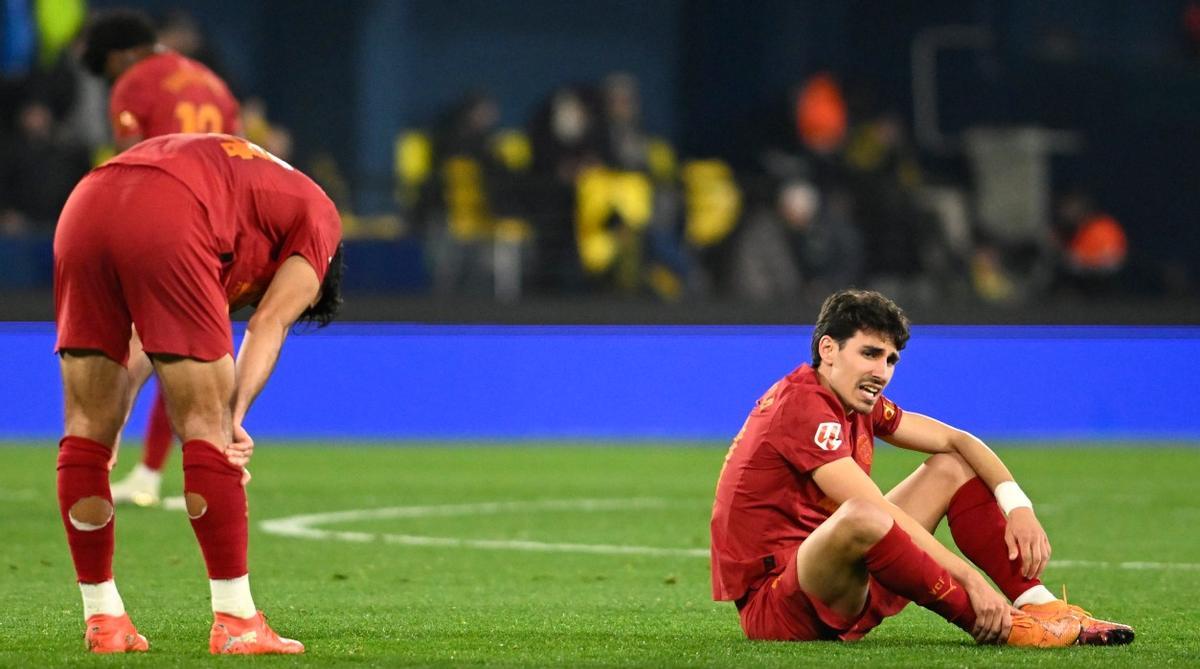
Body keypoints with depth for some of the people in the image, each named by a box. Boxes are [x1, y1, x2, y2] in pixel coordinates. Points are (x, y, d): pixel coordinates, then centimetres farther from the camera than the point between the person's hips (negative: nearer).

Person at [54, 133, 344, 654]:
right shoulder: (317, 216, 24)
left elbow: (150, 331, 35)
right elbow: (270, 324, 7)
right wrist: (235, 415, -1)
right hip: (167, 224, -6)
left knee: (87, 428, 14)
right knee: (207, 429, 3)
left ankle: (103, 619, 18)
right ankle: (235, 622, 5)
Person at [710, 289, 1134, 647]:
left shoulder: (858, 402, 10)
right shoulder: (804, 406, -19)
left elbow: (955, 440, 14)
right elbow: (875, 514, -27)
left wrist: (1017, 506, -4)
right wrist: (970, 581, -29)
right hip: (771, 608, -10)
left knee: (952, 467, 13)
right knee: (860, 518, -41)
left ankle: (1038, 607, -3)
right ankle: (992, 625, -23)